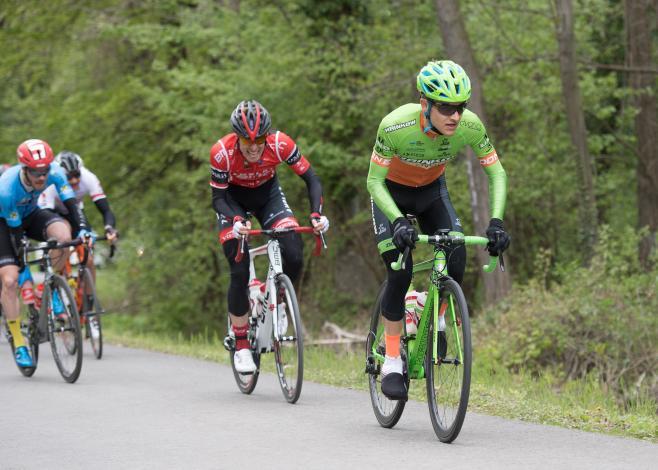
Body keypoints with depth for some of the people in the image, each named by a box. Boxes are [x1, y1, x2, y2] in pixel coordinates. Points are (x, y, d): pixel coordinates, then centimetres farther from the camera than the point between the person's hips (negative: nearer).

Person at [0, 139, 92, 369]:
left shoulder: (54, 171, -27)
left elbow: (70, 202, -23)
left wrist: (82, 229, -38)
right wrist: (24, 268, -25)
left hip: (30, 214, 3)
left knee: (63, 234, -30)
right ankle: (19, 344, -7)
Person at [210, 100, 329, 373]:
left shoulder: (281, 144, -30)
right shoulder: (222, 152, -32)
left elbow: (311, 179, -19)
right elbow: (218, 197, -23)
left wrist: (316, 214, -34)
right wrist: (236, 221, -42)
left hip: (268, 194, 2)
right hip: (233, 199, -2)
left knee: (294, 258, -19)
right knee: (240, 272, -15)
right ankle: (241, 346, -2)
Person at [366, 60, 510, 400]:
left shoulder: (470, 126, -28)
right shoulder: (395, 126, -36)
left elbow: (497, 173, -17)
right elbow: (374, 182, -27)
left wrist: (496, 222, -30)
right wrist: (398, 222, -42)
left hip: (431, 190, 3)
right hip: (391, 192, -3)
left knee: (455, 263, -16)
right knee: (400, 272, -17)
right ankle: (392, 360, -5)